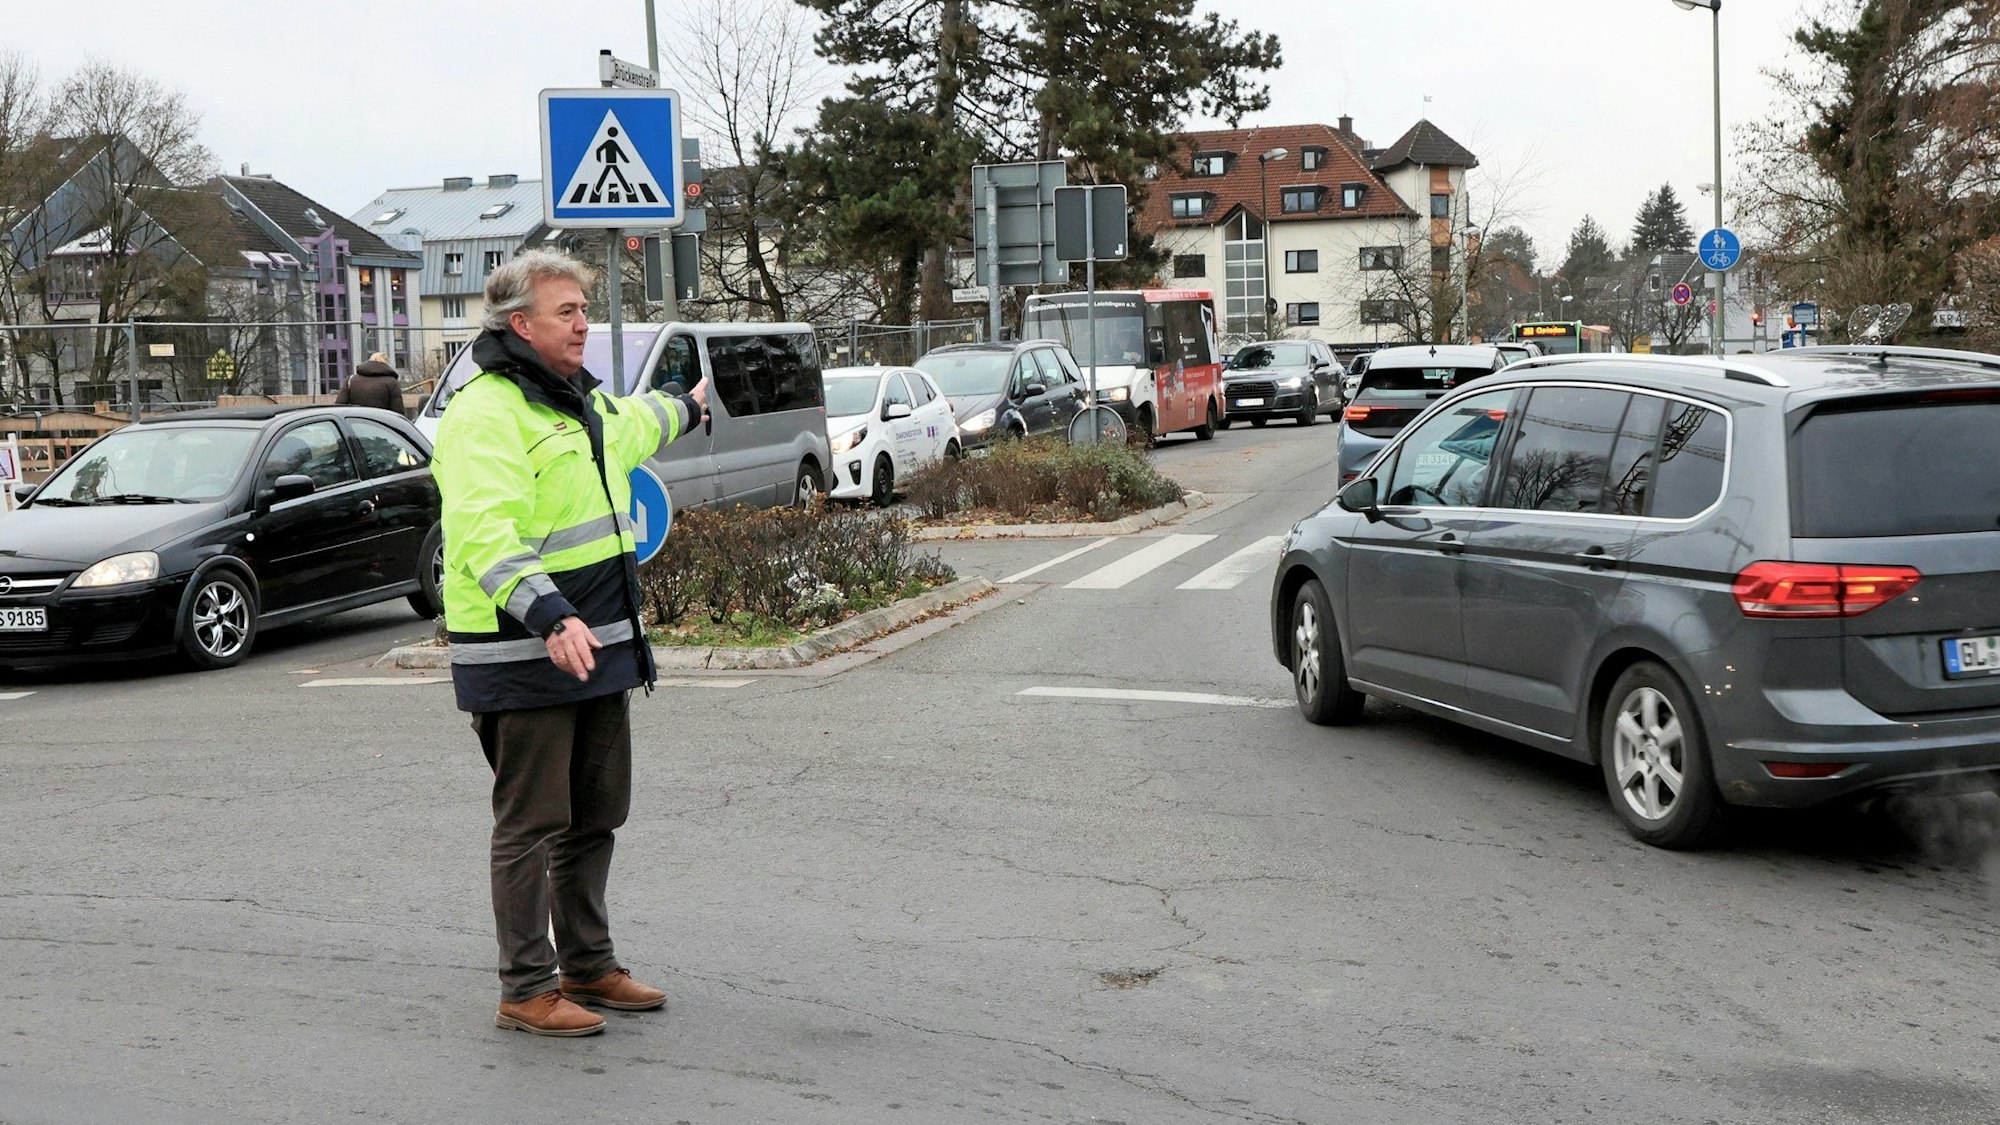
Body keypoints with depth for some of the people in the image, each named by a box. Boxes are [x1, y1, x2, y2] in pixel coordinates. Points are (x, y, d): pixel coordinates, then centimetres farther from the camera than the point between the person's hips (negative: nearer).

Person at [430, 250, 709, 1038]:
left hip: (598, 647, 9)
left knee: (596, 817, 16)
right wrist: (550, 615, -42)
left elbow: (630, 424, 42)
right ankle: (527, 989, 7)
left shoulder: (582, 403, 16)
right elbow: (484, 532, -30)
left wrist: (684, 409, 61)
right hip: (522, 657, -9)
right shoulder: (485, 413, -16)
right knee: (532, 825, -3)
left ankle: (588, 965, 29)